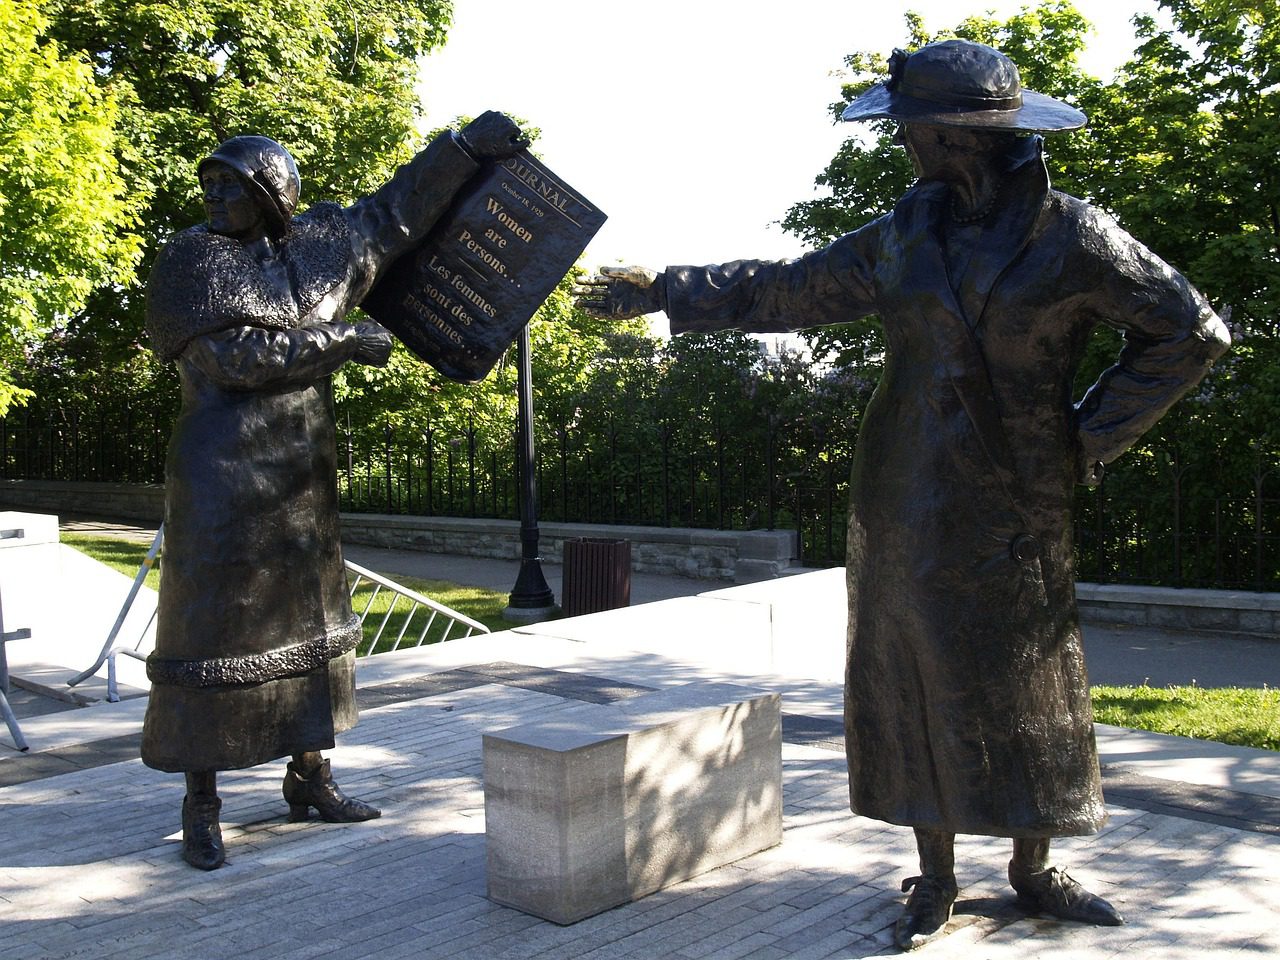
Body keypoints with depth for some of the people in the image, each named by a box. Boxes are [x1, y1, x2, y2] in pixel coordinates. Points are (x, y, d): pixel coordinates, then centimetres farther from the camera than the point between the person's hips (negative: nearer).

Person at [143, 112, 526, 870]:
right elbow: (232, 353, -17)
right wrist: (342, 340, -13)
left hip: (304, 474, 6)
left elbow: (396, 211, 19)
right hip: (226, 477, -6)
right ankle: (201, 806, 9)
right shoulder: (191, 261, -5)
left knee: (310, 616, 11)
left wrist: (468, 145, 18)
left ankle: (310, 778, 25)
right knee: (215, 625, -2)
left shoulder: (322, 244, 9)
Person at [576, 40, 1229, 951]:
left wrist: (1089, 439, -5)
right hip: (903, 500, 3)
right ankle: (936, 879, 22)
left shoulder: (1073, 237, -9)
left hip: (1012, 503, -3)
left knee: (1026, 688, 7)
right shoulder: (908, 232, 3)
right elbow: (789, 290, 11)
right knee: (917, 681, 7)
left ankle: (1033, 868, 28)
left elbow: (1191, 333, -3)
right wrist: (661, 291, 11)